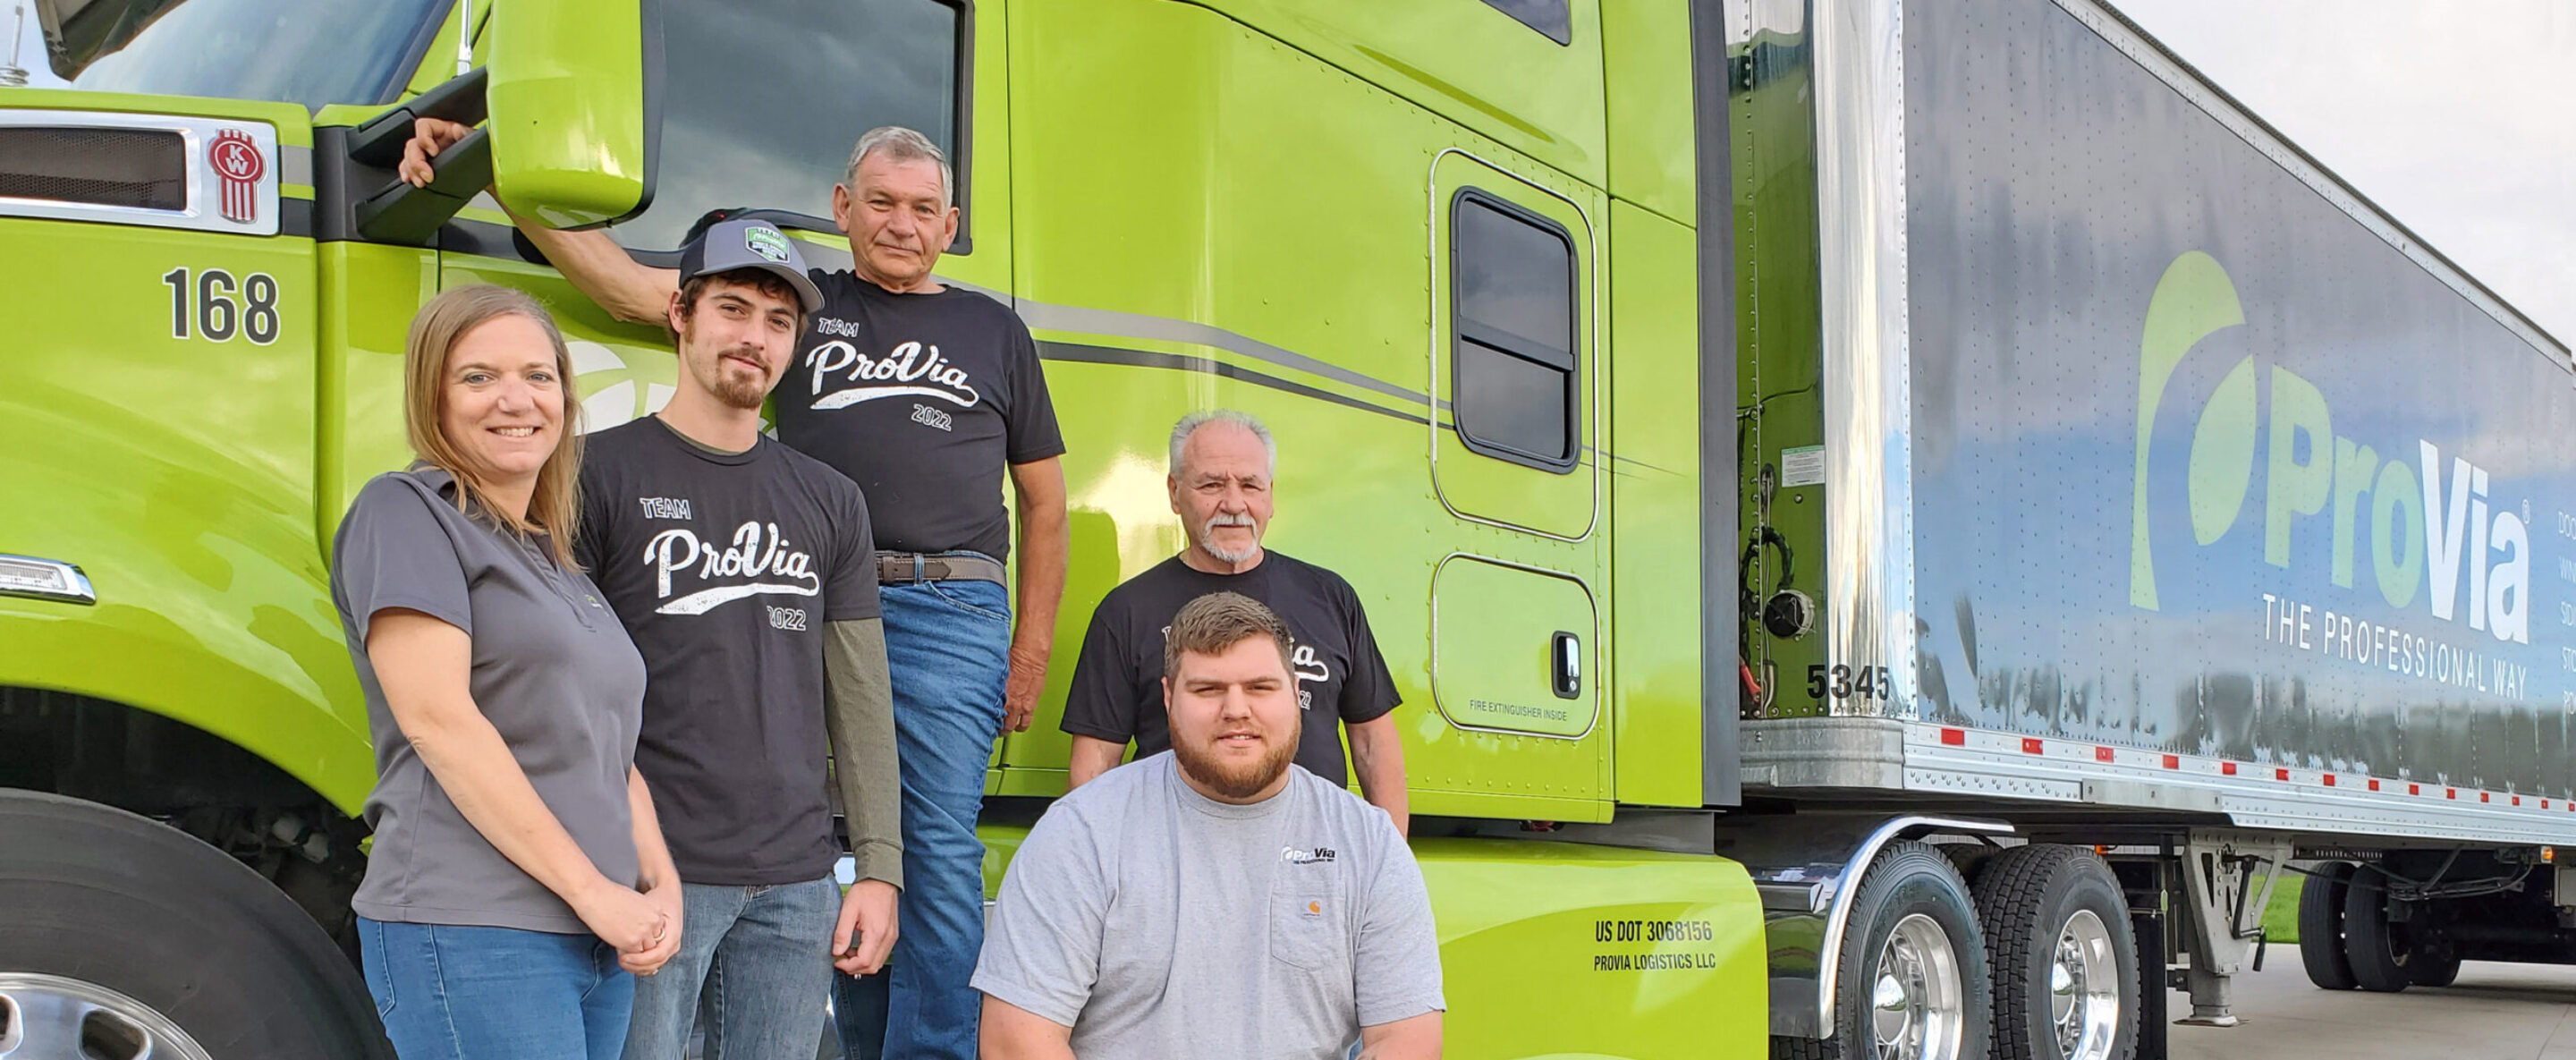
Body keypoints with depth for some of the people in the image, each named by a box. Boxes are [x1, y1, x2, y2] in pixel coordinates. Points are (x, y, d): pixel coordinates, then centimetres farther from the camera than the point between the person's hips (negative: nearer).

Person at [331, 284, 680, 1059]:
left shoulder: (560, 567, 22)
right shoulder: (405, 512, -1)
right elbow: (436, 715, -12)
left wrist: (661, 887, 2)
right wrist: (593, 890, -14)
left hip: (601, 942, 7)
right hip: (469, 937, -7)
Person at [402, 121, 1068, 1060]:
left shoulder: (994, 330, 16)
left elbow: (1044, 500, 17)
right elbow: (629, 286, 8)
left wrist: (1031, 651, 8)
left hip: (950, 615, -1)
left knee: (939, 859, -6)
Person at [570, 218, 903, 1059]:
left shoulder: (829, 502, 13)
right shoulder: (599, 475, 0)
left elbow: (860, 701, 14)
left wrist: (879, 869, 8)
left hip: (796, 885, 4)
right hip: (648, 876, -4)